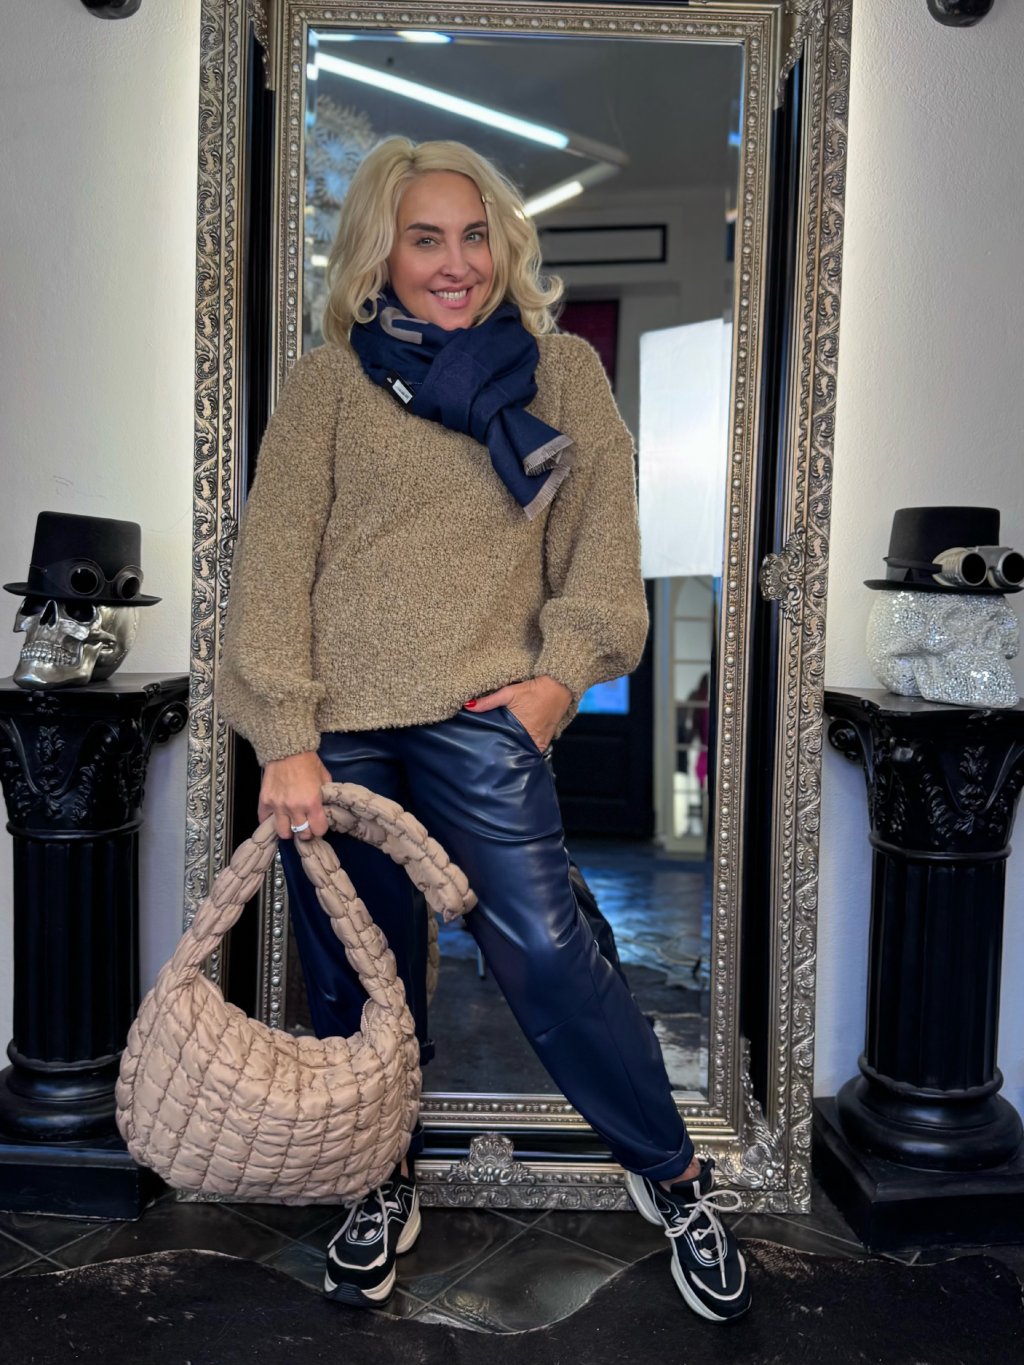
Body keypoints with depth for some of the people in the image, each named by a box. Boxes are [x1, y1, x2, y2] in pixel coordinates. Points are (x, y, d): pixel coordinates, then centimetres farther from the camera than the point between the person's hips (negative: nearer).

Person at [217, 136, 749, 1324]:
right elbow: (273, 557, -1)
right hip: (334, 724, 1)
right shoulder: (329, 380, 7)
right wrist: (285, 740, -9)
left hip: (477, 706, -1)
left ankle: (673, 1176, 15)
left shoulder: (562, 368, 12)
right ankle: (385, 1185, 33)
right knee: (354, 973, 9)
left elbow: (602, 528, 7)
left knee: (543, 950, -8)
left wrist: (565, 668, -7)